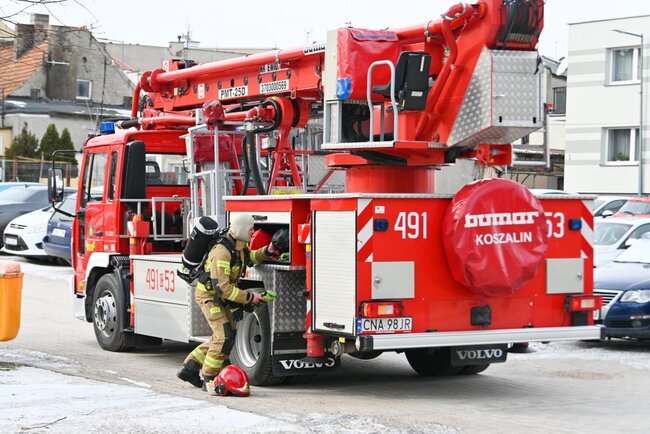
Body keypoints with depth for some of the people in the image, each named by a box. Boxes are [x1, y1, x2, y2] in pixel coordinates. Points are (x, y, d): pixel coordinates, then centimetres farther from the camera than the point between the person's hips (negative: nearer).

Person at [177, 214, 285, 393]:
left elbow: (250, 257, 24)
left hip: (223, 298, 10)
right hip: (209, 295, -10)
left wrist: (268, 251, 3)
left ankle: (189, 368, 21)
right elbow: (222, 287, -31)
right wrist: (249, 297, -27)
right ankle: (208, 378, -5)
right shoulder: (222, 252, -29)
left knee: (226, 337, 13)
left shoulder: (240, 246, 0)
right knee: (224, 337, -16)